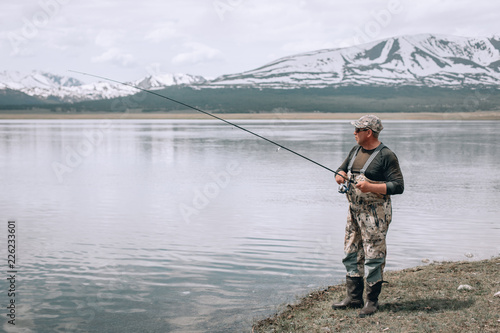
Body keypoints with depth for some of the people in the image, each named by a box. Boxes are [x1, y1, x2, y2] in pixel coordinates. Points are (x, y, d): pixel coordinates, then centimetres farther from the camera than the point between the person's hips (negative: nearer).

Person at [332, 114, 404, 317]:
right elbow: (343, 169, 24)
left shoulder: (386, 156, -13)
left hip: (375, 214, -8)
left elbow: (398, 186, -16)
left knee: (373, 257, -2)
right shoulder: (356, 150, 11)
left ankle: (372, 301, 9)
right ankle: (354, 297, 22)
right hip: (354, 210, 8)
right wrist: (340, 176, 0)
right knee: (351, 254, 12)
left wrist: (371, 187, -26)